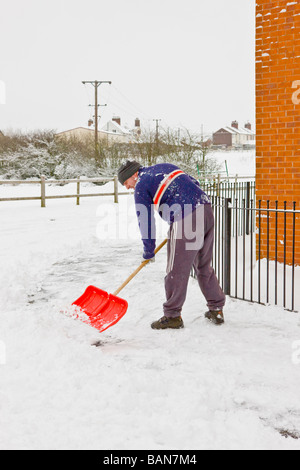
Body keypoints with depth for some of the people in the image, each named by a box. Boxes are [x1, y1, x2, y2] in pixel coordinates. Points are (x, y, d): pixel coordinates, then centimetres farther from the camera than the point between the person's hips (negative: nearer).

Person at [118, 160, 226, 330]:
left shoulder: (141, 186, 1)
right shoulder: (165, 167, 23)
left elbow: (146, 221, 0)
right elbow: (194, 184, 26)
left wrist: (149, 252, 9)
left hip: (185, 220, -8)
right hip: (207, 210, 8)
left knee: (177, 270, 1)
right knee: (204, 265, 18)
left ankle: (173, 316, 9)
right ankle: (216, 309, 25)